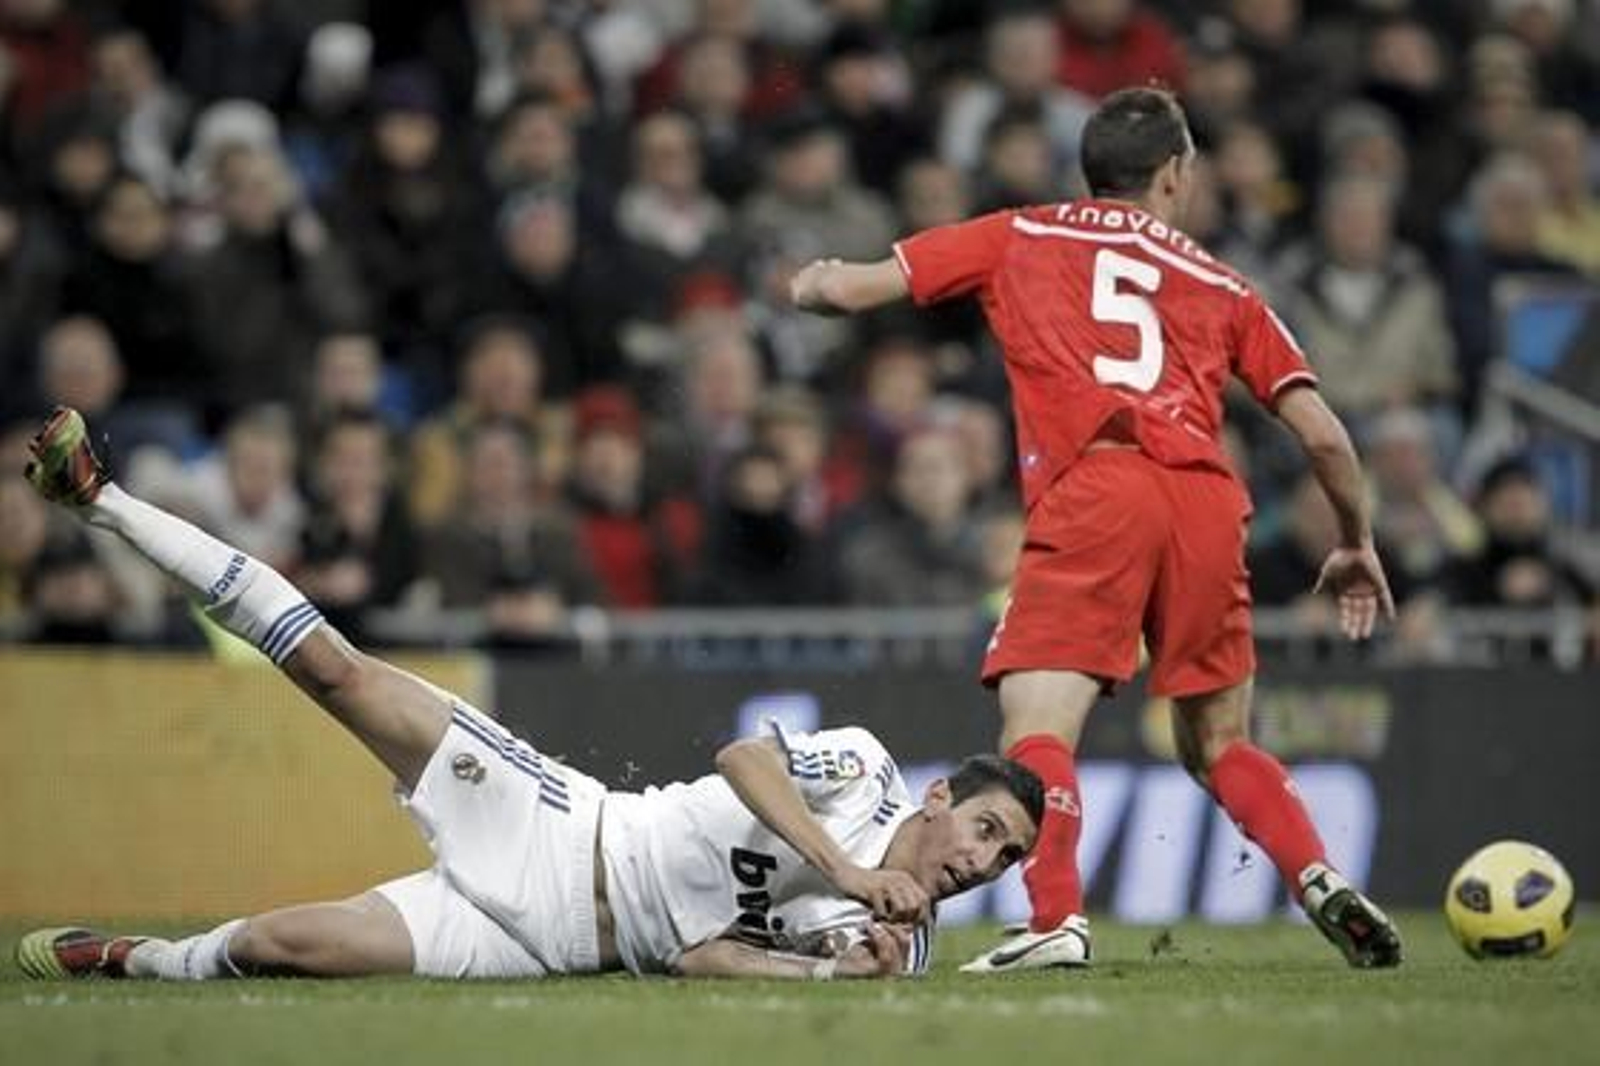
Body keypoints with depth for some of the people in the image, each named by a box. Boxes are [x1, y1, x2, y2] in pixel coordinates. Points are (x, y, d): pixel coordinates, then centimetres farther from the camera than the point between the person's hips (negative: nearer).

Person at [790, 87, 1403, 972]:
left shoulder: (1020, 237, 21)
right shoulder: (1221, 287, 25)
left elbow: (845, 289, 18)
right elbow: (1323, 434, 20)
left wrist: (817, 282, 42)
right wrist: (1357, 546, 36)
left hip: (1090, 491, -3)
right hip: (1208, 500, 3)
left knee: (1036, 733, -8)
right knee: (1218, 747, 19)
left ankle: (1057, 921, -30)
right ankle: (1323, 883, -1)